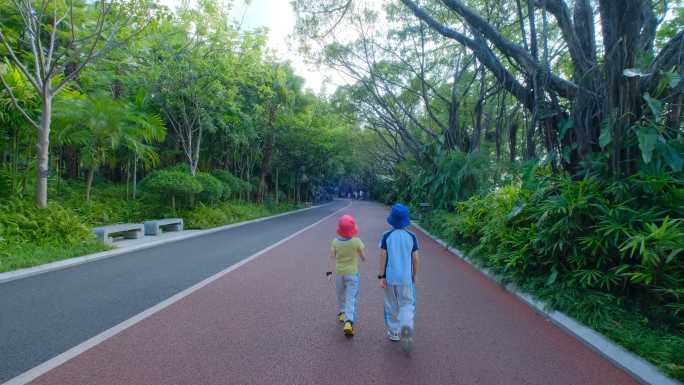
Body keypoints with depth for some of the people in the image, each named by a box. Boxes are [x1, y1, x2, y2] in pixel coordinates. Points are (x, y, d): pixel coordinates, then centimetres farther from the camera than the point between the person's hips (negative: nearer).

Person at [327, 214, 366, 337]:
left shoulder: (335, 241, -6)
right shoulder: (356, 241, -12)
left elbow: (332, 257, -12)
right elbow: (363, 257, -2)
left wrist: (330, 269, -10)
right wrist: (363, 258, 18)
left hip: (339, 273, 3)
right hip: (352, 273, -3)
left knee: (341, 294, 23)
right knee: (351, 298, -3)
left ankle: (342, 313, 43)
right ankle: (348, 322, -17)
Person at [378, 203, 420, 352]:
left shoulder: (386, 236, -6)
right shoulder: (411, 236, -3)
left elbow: (383, 256, -8)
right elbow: (416, 258, -3)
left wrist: (381, 276, -3)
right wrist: (414, 276, 10)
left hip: (390, 277, 0)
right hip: (406, 278, 0)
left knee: (392, 306, 15)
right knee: (407, 304, 8)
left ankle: (394, 333, 26)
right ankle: (406, 326, -19)